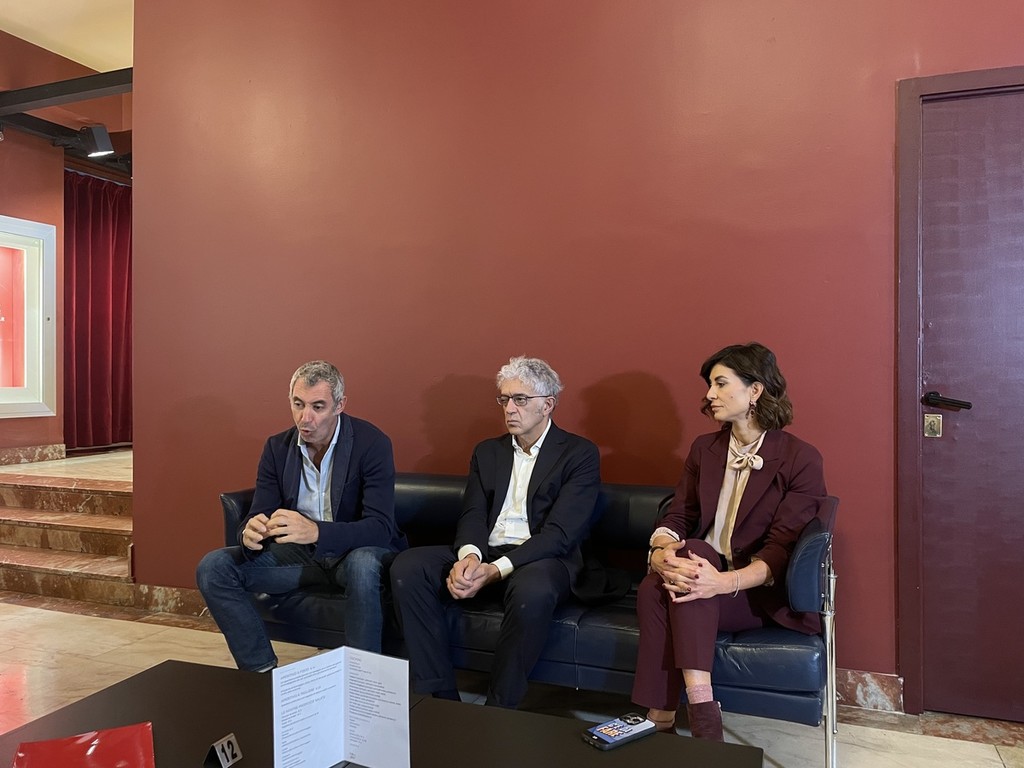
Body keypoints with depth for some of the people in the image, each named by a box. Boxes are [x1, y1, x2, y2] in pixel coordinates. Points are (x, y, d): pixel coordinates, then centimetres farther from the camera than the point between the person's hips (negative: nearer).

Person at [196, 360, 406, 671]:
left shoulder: (372, 443, -17)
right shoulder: (277, 447, -2)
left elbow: (380, 527, -25)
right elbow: (258, 516, -3)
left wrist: (315, 531, -43)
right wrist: (250, 534, -30)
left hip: (357, 551, -5)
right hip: (299, 552, 5)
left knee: (363, 565, -40)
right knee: (212, 568, -12)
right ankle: (263, 672, -5)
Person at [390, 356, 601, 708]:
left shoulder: (580, 454, -2)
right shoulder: (487, 452, 16)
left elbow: (560, 532, -13)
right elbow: (472, 515, 6)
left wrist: (497, 569, -24)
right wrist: (469, 555, -19)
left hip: (540, 559, -5)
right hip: (483, 554, 5)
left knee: (533, 591, -40)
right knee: (406, 567, -18)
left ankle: (499, 710, -19)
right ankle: (440, 697, -12)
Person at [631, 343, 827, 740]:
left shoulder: (801, 459, -6)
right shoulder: (704, 448, 11)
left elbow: (782, 548, -14)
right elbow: (677, 516, 5)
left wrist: (726, 581, -32)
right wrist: (661, 551, -20)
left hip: (760, 592, -4)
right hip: (702, 573, 4)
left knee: (694, 551, -33)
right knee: (653, 587, -30)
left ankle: (663, 716, -34)